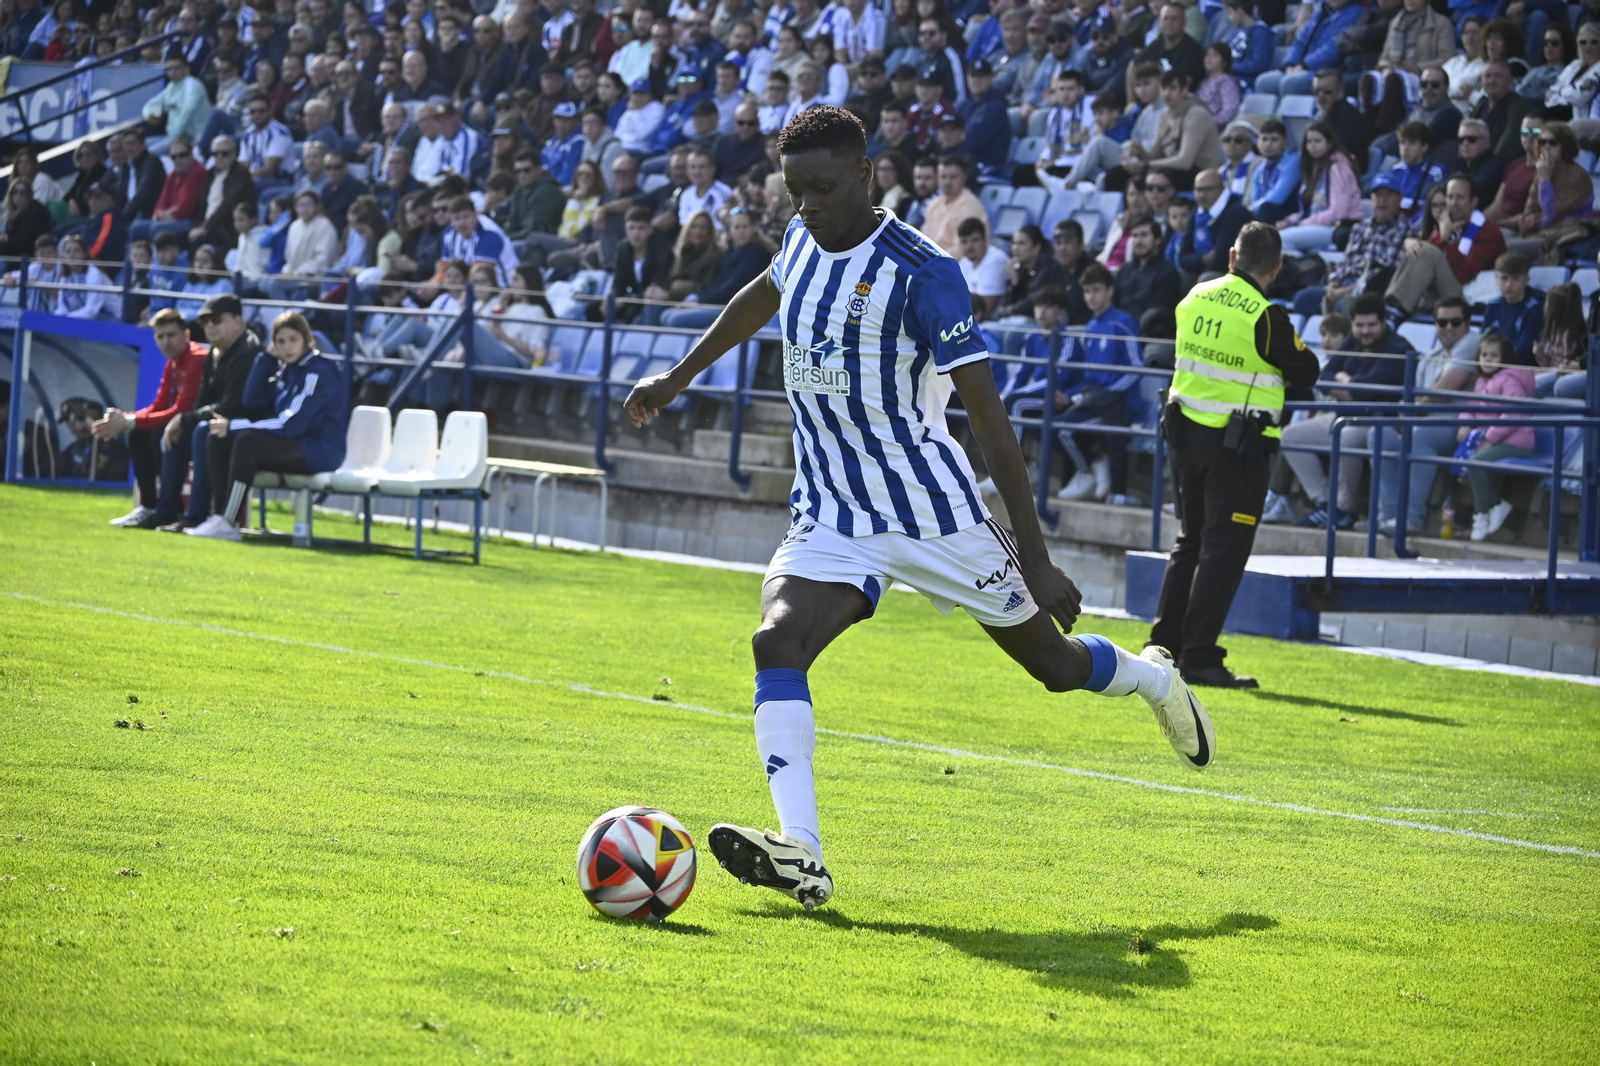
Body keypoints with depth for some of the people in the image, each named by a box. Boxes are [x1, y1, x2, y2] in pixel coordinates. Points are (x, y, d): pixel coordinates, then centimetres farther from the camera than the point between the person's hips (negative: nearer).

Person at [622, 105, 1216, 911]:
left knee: (1055, 665, 11)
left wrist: (1036, 558, -22)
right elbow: (766, 294, 27)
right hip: (831, 521, 5)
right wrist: (681, 375, 27)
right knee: (776, 642, -24)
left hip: (934, 512, -5)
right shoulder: (804, 241, 0)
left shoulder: (921, 274, -20)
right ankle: (799, 856, -35)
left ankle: (1154, 679, 47)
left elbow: (988, 417, -20)